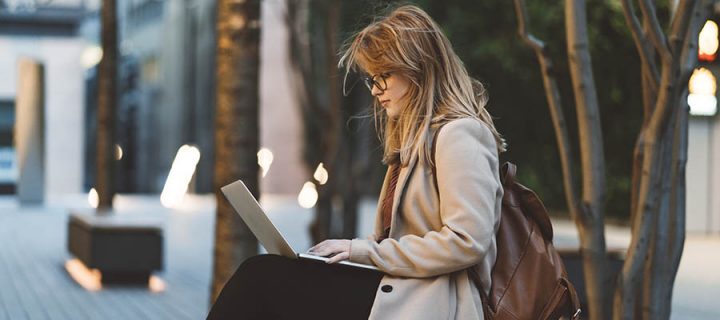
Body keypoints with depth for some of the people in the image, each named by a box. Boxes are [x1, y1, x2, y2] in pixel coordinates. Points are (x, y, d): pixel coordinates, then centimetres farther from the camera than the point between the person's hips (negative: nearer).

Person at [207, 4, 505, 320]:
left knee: (262, 277, -17)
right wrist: (355, 249, 3)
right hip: (398, 290, 8)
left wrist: (366, 250, -12)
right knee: (262, 273, -10)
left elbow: (466, 241, -17)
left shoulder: (459, 134, -7)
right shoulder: (415, 136, 23)